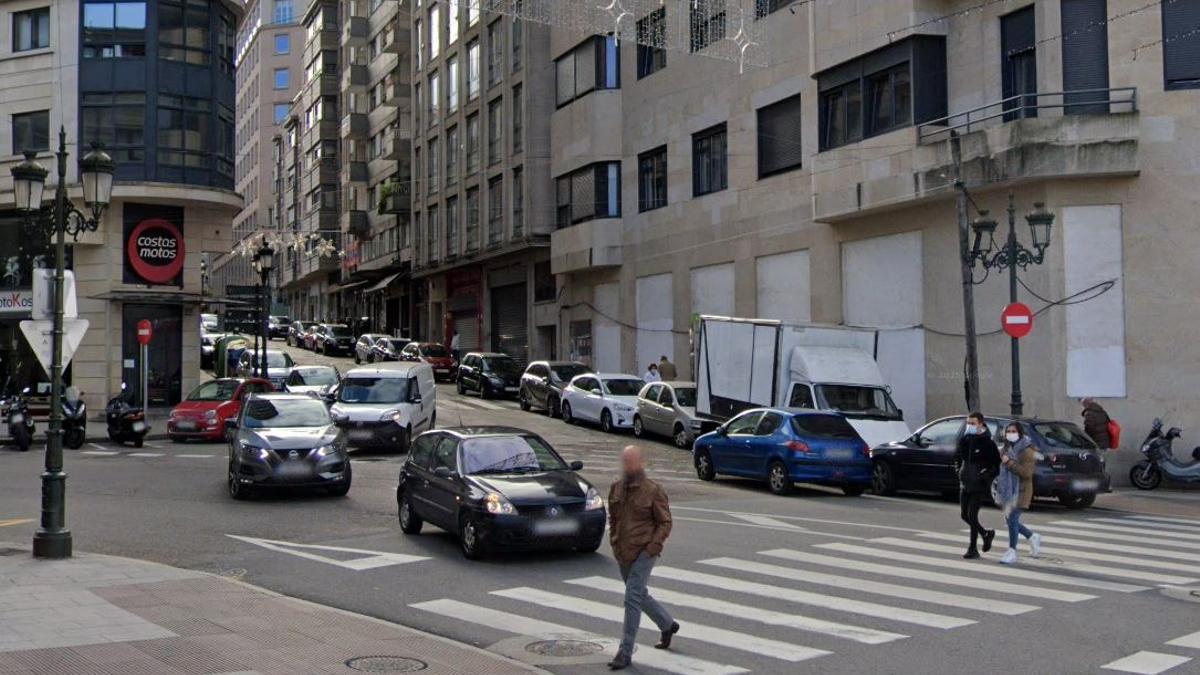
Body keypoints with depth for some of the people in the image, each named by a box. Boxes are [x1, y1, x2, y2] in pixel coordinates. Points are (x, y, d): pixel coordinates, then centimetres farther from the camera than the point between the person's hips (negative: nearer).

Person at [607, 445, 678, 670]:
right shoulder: (616, 488, 7)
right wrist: (614, 542, 11)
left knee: (633, 598, -11)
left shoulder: (654, 491, -10)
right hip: (623, 554, 7)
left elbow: (665, 522, -7)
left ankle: (625, 652, -6)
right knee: (641, 596, 19)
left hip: (644, 552, -7)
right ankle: (668, 625, 43)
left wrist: (653, 546, -15)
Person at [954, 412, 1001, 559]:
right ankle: (986, 534, 34)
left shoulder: (987, 442, -12)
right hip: (965, 484, 7)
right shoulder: (965, 440, 7)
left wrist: (986, 475, -17)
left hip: (979, 486, -7)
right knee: (965, 515, 11)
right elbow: (957, 457, 23)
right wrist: (959, 470, 9)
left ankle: (973, 549, 3)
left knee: (972, 515, -7)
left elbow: (997, 464, -10)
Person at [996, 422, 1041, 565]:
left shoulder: (1027, 451, -11)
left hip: (1021, 490, -8)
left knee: (1012, 519, -12)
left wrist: (1010, 463, -24)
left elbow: (1026, 473, -20)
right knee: (1010, 520, 12)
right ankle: (1033, 537, 34)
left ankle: (1012, 552, -5)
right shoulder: (1006, 449, 13)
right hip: (1007, 490, 8)